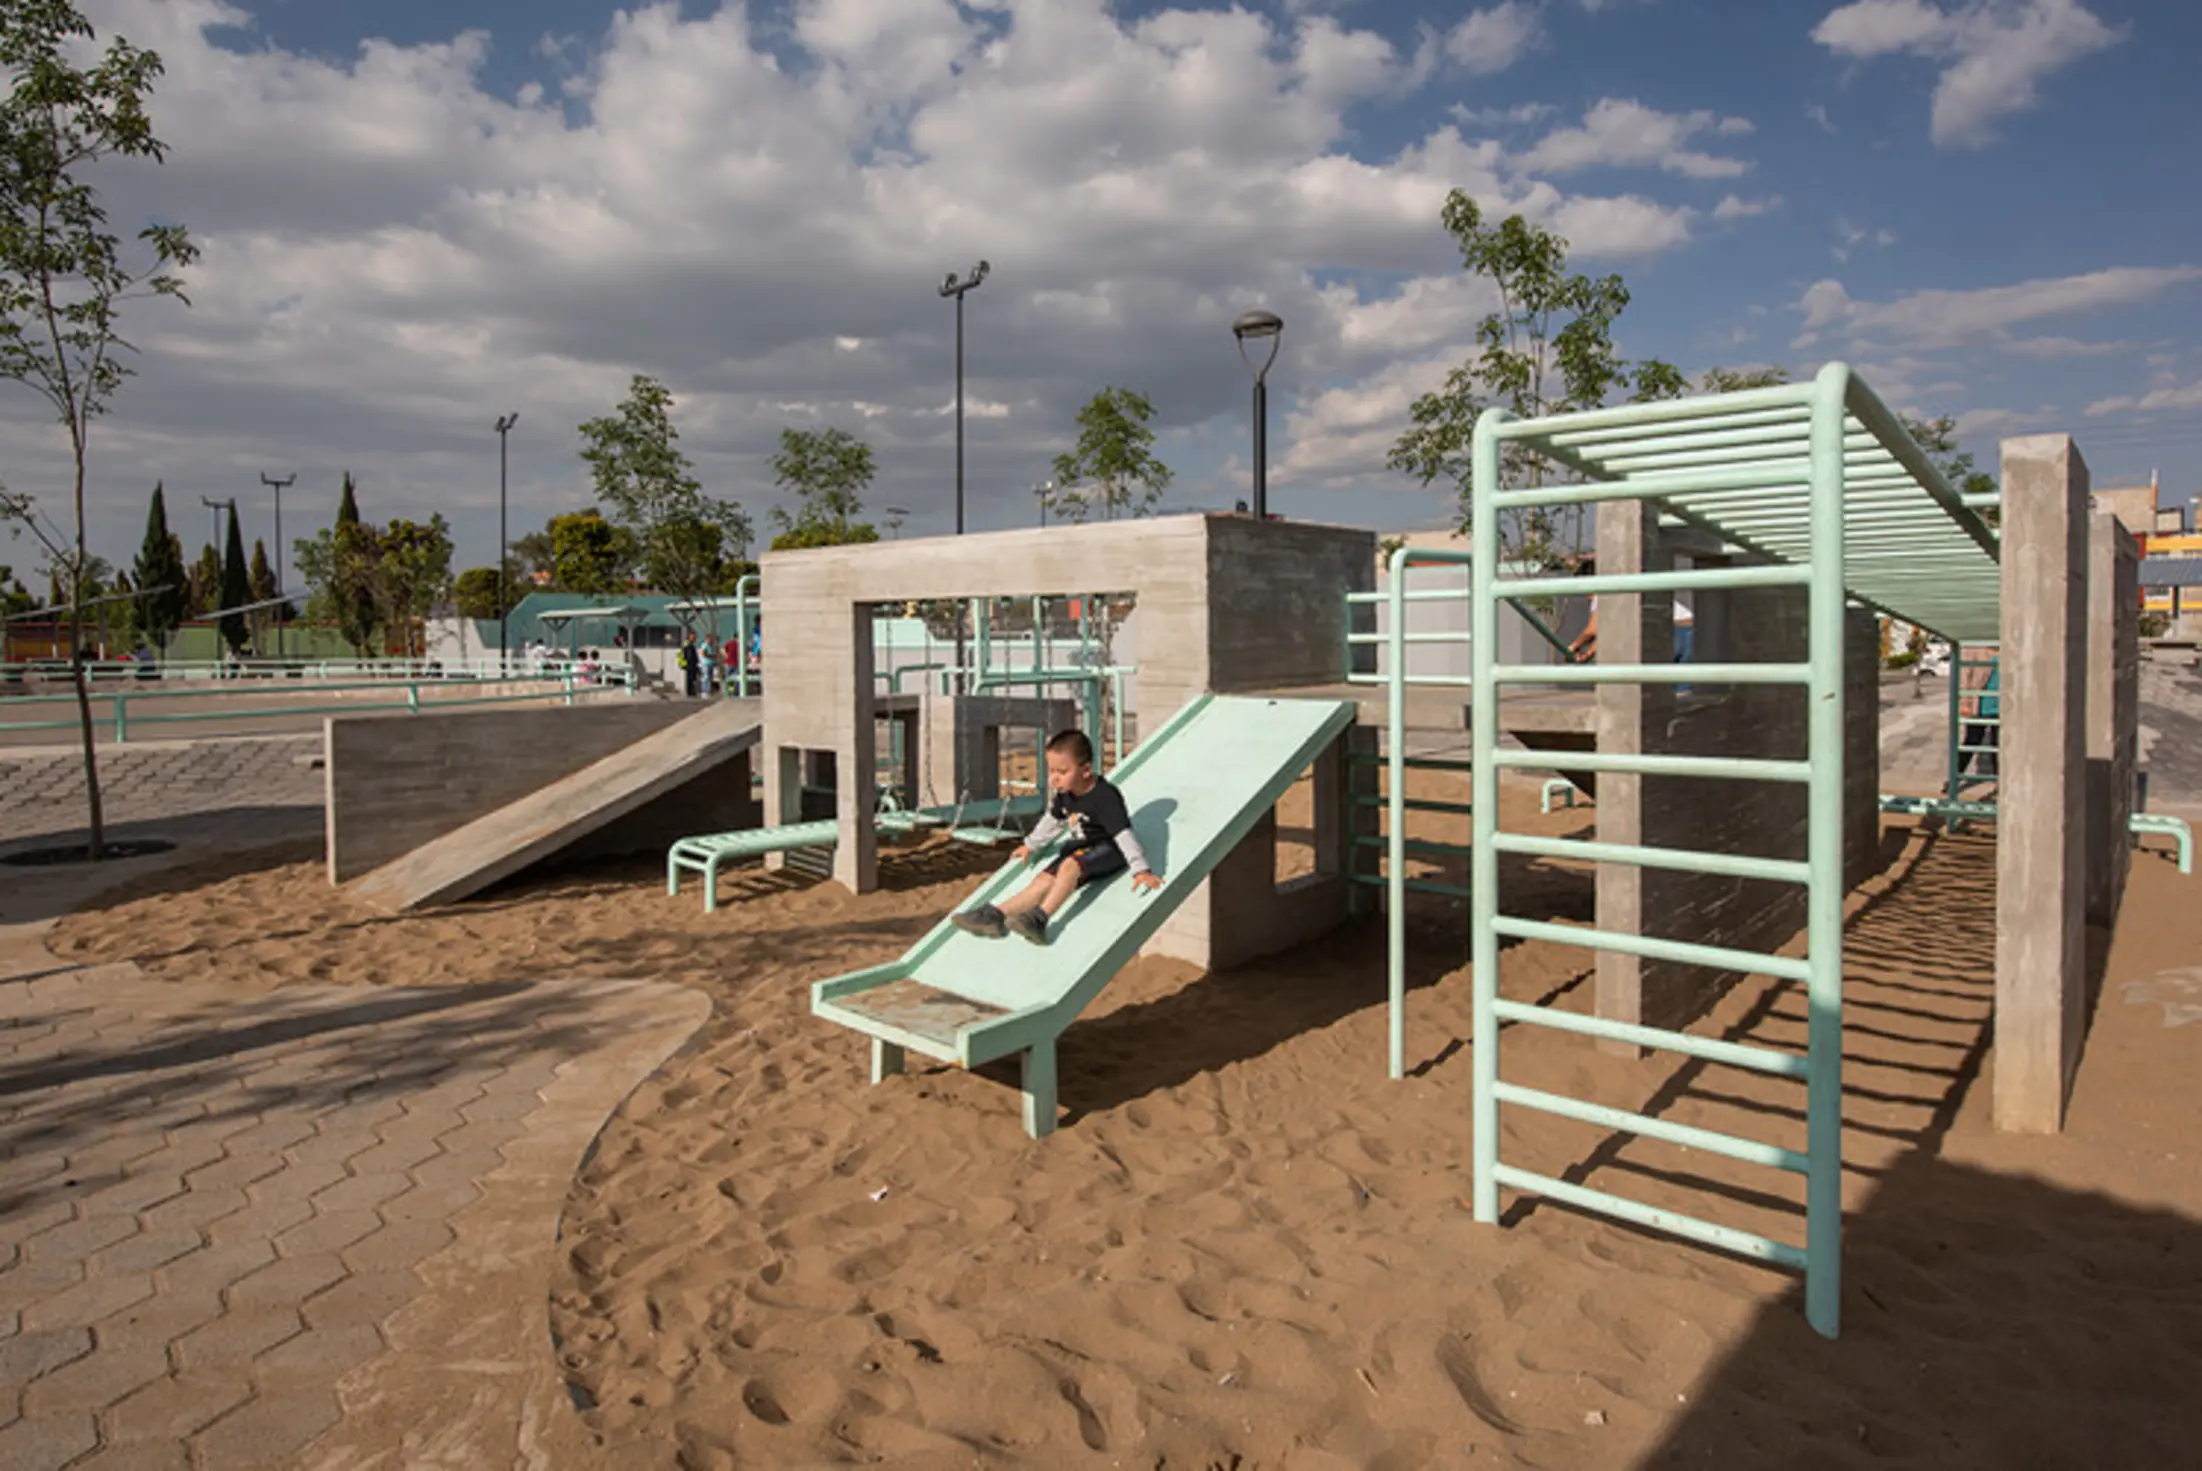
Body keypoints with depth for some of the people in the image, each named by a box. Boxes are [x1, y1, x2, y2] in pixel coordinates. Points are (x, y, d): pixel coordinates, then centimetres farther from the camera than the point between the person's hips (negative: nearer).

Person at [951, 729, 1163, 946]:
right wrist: (1030, 845, 29)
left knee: (1070, 865, -33)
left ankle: (1039, 919, -39)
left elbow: (1124, 834, -30)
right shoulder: (1064, 792, -1)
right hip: (1081, 848, 8)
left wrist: (1140, 870, -34)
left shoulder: (1105, 796, -26)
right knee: (1043, 881, -7)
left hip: (1109, 849, -8)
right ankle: (996, 917, -14)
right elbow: (1052, 820, 19)